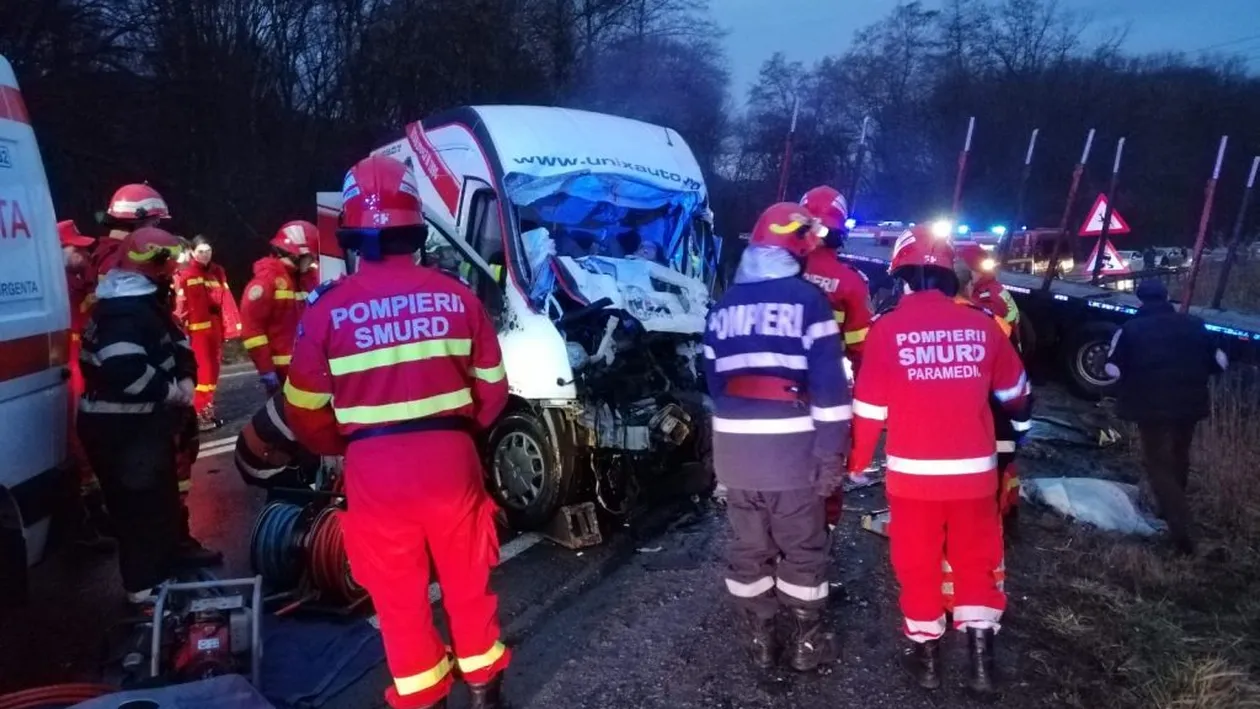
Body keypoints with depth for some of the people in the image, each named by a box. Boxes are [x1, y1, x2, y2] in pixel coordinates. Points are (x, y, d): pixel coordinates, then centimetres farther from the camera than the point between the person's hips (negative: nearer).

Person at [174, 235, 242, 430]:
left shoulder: (218, 272, 12)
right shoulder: (185, 274, -7)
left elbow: (225, 300, 8)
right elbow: (180, 304, -12)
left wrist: (230, 326, 4)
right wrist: (181, 329, -17)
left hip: (215, 328, 6)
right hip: (197, 330, -6)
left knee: (213, 370, 13)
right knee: (202, 371, -7)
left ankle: (207, 410, 24)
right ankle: (199, 415, 1)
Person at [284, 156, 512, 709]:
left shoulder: (327, 308, -7)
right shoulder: (456, 295, -2)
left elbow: (306, 410, -1)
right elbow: (491, 387, 5)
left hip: (375, 467, -2)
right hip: (450, 457, 2)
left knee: (399, 593, 15)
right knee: (467, 579, 19)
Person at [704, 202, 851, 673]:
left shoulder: (724, 304, 12)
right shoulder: (807, 299, -5)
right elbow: (829, 383, -12)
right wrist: (831, 453, -10)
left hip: (733, 445, 5)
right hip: (790, 445, -4)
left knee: (749, 547, 15)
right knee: (802, 549, 10)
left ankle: (759, 639, 26)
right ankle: (807, 643, 21)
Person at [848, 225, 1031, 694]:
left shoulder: (889, 327, -10)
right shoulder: (982, 325, -1)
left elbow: (870, 408, -7)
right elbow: (1014, 391, 15)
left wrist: (857, 462, 8)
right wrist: (1020, 418, 37)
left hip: (912, 472, -2)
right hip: (973, 470, 2)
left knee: (918, 564, 13)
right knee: (976, 561, 17)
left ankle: (926, 658, 24)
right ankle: (981, 660, 19)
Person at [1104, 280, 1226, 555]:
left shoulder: (1130, 329, -8)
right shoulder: (1193, 324, 2)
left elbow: (1113, 369, -6)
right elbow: (1220, 361, 8)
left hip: (1151, 407, -4)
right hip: (1190, 404, 4)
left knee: (1159, 464, 1)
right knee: (1178, 457, 23)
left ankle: (1182, 530, -10)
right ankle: (1174, 509, 42)